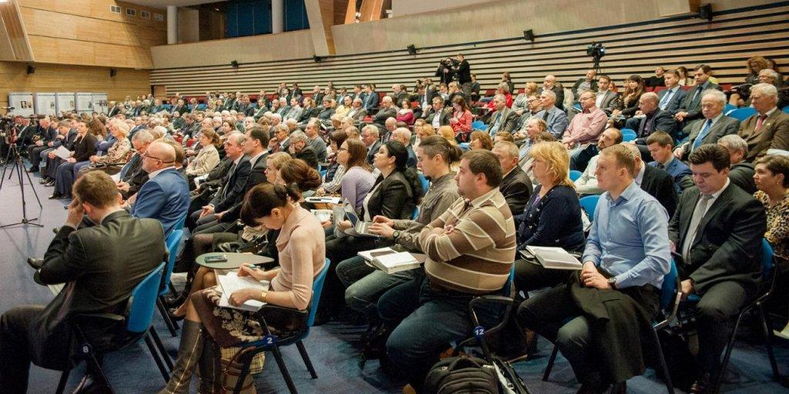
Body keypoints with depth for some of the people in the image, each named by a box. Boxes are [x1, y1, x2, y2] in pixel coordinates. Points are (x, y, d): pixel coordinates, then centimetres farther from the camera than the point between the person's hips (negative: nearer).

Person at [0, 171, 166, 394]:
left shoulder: (86, 240, -30)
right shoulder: (155, 227, -13)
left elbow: (44, 275, -13)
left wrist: (69, 225, -11)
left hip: (85, 337, -6)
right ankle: (97, 376, 44)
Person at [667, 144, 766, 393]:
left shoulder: (747, 206, -10)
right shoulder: (689, 195, 13)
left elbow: (733, 253, -19)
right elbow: (674, 225, 27)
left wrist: (694, 280, -26)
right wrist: (670, 242, 2)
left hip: (728, 276, -7)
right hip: (685, 266, 8)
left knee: (709, 309, -36)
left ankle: (707, 372, -8)